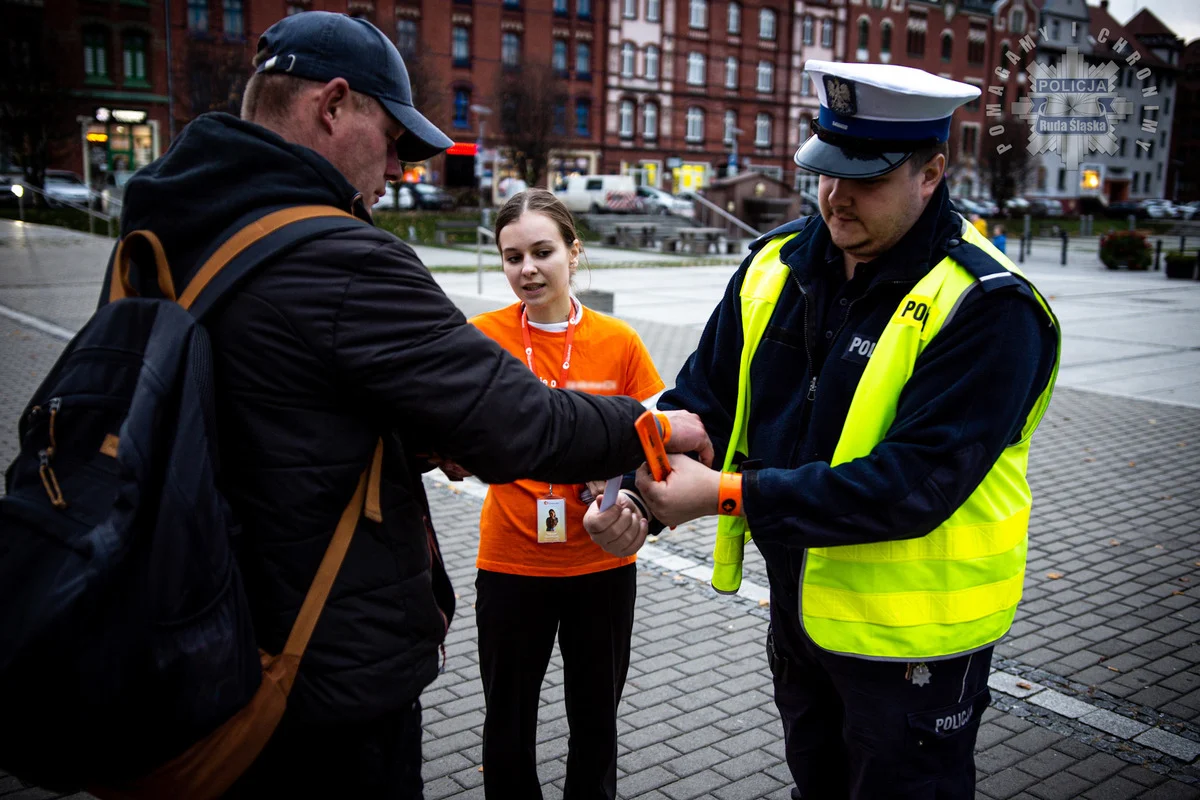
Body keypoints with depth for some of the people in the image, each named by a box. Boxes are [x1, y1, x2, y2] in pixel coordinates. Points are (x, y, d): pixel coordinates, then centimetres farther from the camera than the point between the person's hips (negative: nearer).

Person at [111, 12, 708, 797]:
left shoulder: (153, 239, 3)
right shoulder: (342, 264, -25)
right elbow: (520, 428, -23)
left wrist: (433, 438, 11)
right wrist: (651, 428, -6)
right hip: (334, 679, -8)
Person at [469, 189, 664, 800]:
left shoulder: (619, 341, -5)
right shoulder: (484, 335, -7)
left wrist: (636, 503, -19)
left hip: (603, 563, 1)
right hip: (510, 561, -1)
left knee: (596, 718, 17)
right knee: (507, 722, 14)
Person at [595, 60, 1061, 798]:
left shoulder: (987, 309, -22)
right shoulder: (778, 263, -3)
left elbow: (914, 483, -29)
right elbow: (704, 398, 0)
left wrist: (730, 494, -32)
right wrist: (637, 492, -19)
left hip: (911, 641, -6)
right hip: (799, 612, 6)